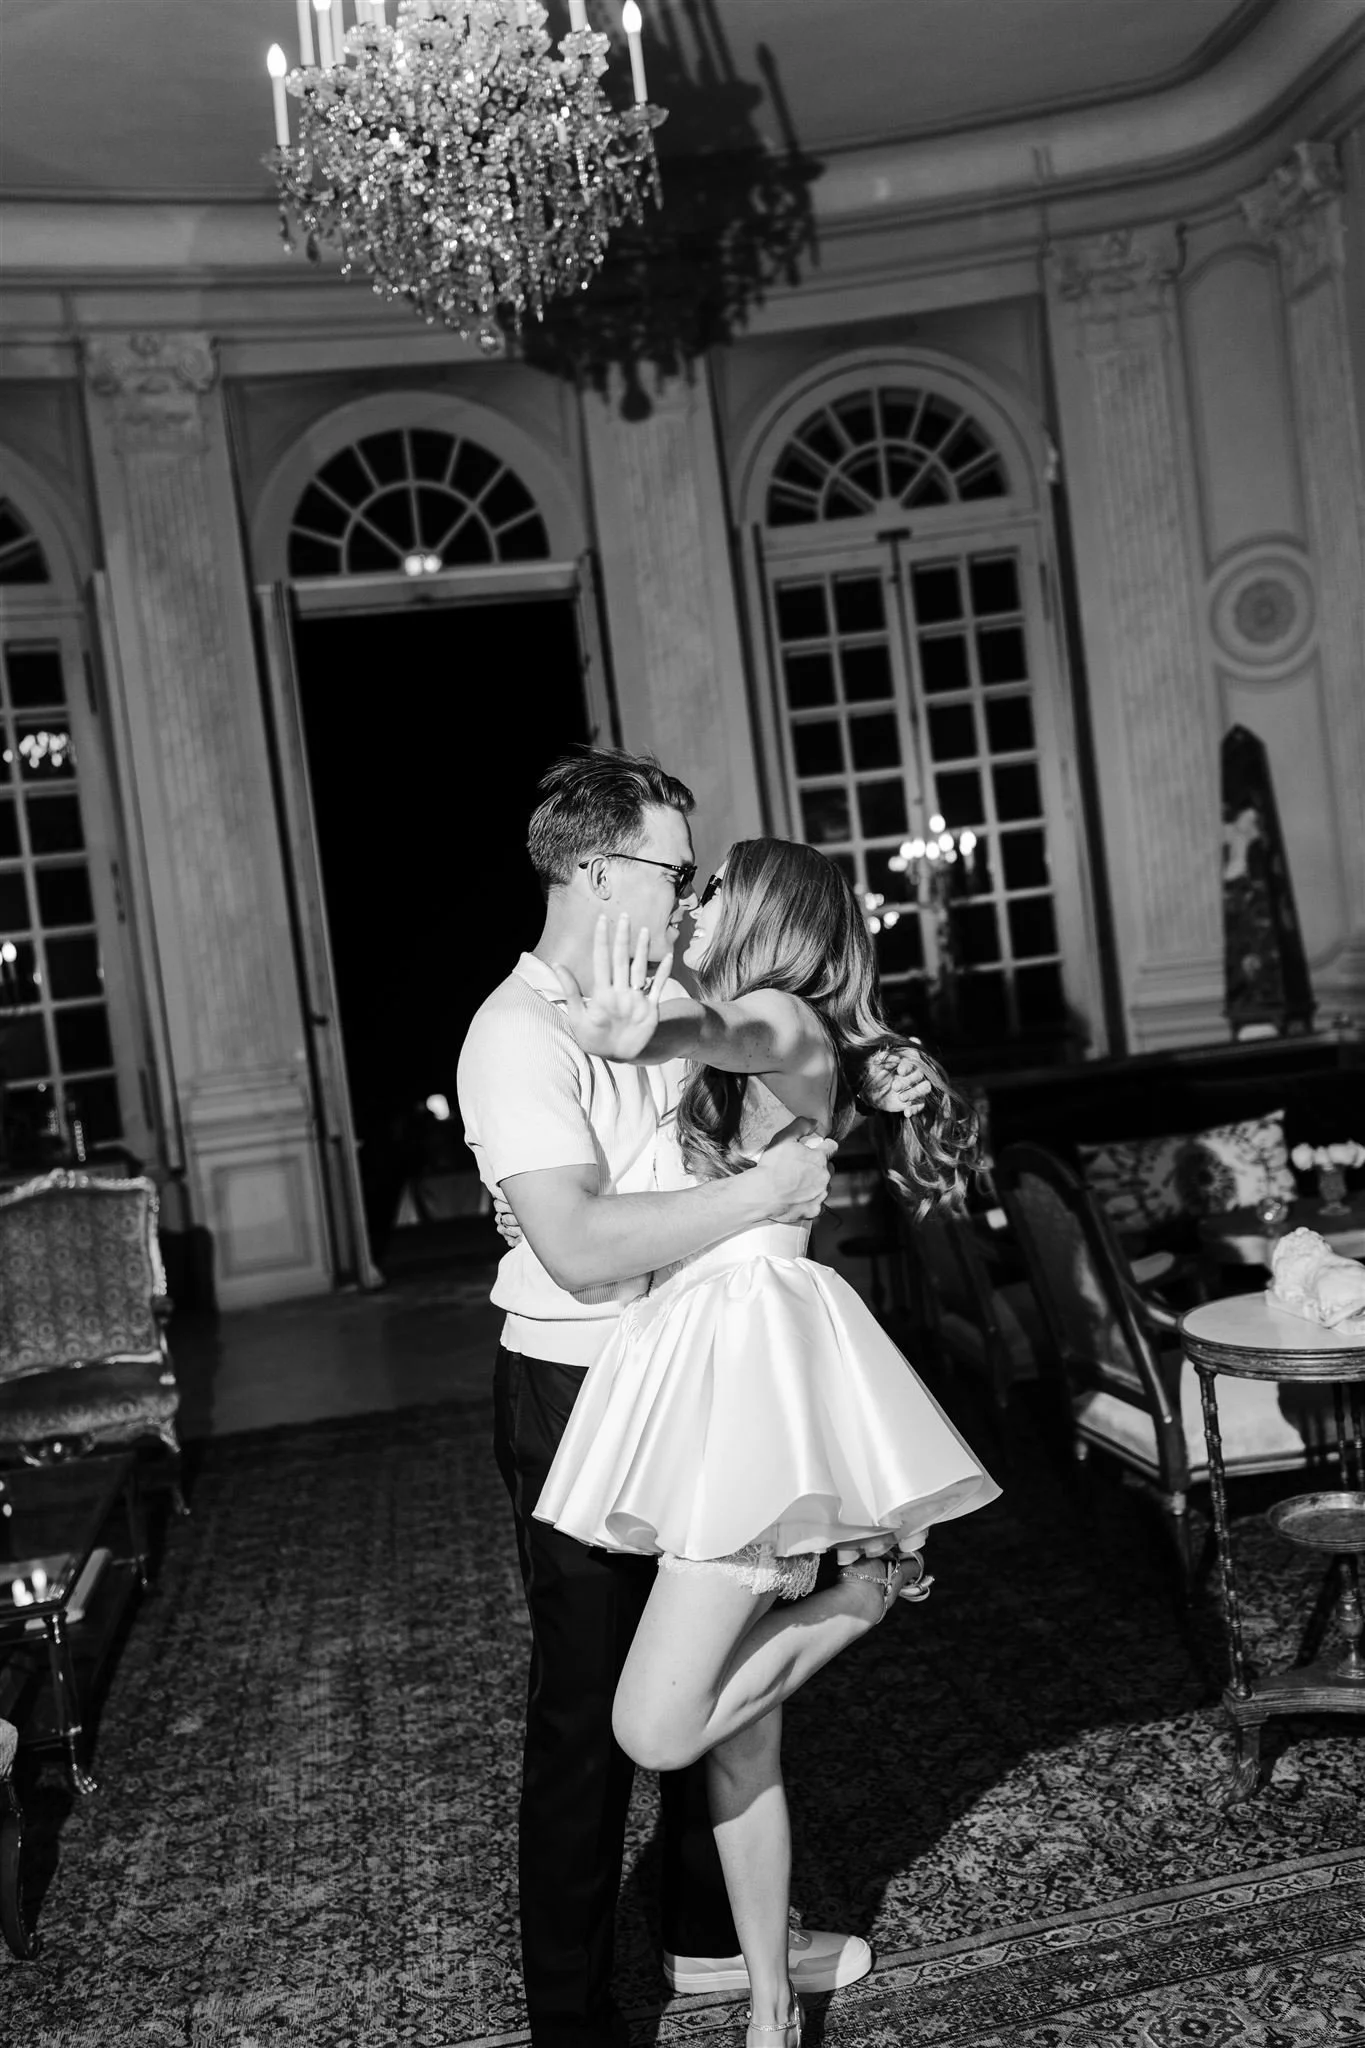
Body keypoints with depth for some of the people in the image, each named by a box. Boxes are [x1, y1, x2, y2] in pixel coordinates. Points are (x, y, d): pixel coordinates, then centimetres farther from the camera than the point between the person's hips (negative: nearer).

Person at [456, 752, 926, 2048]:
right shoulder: (519, 1035, -20)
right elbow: (582, 1248, -32)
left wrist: (863, 1091, 2)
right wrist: (768, 1189, -28)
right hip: (578, 1398, -8)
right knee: (587, 1713, 6)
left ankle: (710, 1936, 43)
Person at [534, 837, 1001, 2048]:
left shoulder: (787, 1022, -8)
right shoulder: (735, 1034, 22)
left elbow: (724, 1035, -31)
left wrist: (646, 1031, -51)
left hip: (757, 1348, -9)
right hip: (697, 1357, 9)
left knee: (656, 1730, -7)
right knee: (738, 1740, 13)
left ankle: (865, 1586, 10)